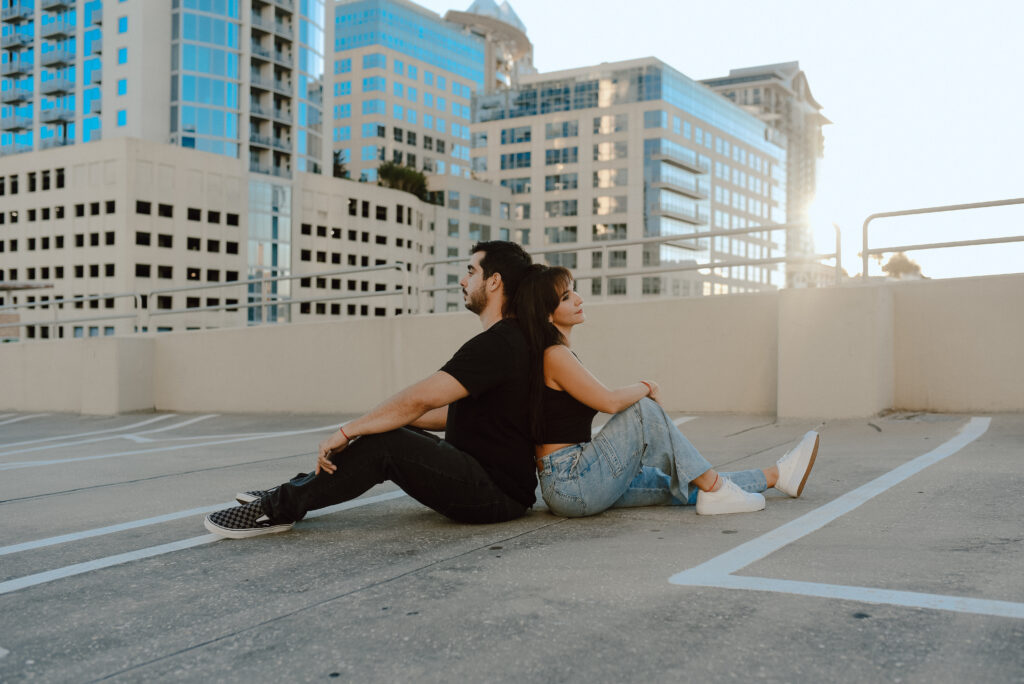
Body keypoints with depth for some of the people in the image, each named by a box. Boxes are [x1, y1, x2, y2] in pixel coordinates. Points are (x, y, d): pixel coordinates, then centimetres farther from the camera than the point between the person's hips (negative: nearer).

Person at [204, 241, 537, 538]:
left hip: (501, 494, -10)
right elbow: (456, 412, 21)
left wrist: (347, 432, -18)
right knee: (387, 429, 10)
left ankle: (280, 508, -10)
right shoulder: (503, 340, 16)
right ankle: (294, 492, 12)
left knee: (383, 443, -22)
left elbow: (420, 399, -26)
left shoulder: (497, 344, -19)